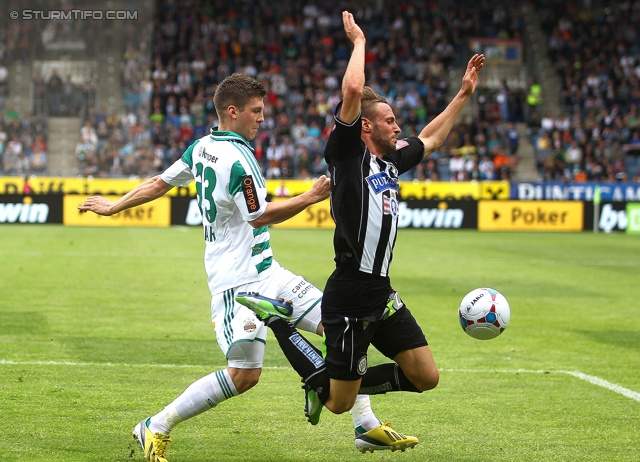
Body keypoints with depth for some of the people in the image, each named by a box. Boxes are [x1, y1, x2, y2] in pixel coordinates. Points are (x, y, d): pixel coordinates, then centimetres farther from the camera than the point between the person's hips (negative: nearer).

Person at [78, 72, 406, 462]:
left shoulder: (202, 147, 9)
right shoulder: (237, 160, -19)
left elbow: (160, 183, 16)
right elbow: (261, 215, -15)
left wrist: (114, 207, 29)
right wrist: (311, 197, -11)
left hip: (266, 272, 10)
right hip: (239, 280, -10)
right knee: (244, 375, -13)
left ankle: (367, 425, 7)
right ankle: (156, 428, 1)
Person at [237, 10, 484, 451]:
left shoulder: (391, 160, 14)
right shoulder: (347, 152, -10)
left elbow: (431, 139, 32)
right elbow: (352, 91, -23)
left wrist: (464, 94, 30)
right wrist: (359, 41, -10)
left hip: (381, 296, 8)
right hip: (350, 296, -8)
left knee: (426, 377, 6)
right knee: (338, 403, 2)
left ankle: (344, 382, 23)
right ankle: (277, 321, 17)